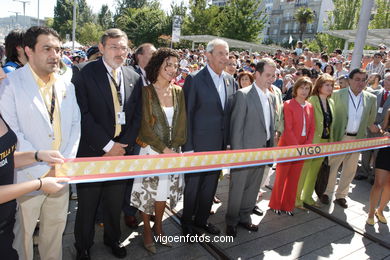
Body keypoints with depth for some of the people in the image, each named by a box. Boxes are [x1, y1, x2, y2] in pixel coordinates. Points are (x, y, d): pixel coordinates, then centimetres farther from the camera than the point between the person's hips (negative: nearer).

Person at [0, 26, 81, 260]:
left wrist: (67, 162, -5)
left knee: (55, 230, 18)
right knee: (22, 234, 14)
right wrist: (45, 171, -17)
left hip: (61, 176, 4)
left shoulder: (66, 86, 6)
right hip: (27, 178, -4)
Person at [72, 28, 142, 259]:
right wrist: (107, 145, -15)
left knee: (115, 201, 16)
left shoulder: (134, 78, 6)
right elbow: (84, 114, -13)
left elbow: (137, 116, 5)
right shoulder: (86, 74, -6)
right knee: (88, 203, 12)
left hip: (122, 151, 3)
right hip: (92, 151, -3)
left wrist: (123, 146, -5)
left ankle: (113, 238, 40)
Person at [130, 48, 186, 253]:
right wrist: (163, 149, -14)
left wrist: (174, 147, -6)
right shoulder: (146, 91, -7)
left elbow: (181, 122, 5)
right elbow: (145, 126, -10)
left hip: (173, 150, 4)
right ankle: (147, 230, 27)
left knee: (165, 189, 12)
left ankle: (158, 226, 33)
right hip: (151, 148, -4)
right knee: (149, 189, 6)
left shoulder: (178, 91, 5)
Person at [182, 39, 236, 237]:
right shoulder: (194, 79, -11)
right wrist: (188, 147, -13)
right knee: (192, 185, 10)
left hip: (219, 145, 6)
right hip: (198, 145, -6)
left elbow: (230, 112, 10)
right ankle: (187, 221, 31)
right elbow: (186, 114, -11)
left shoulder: (230, 80, 7)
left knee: (211, 185, 18)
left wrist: (228, 141, 6)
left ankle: (202, 218, 38)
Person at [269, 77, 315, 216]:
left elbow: (312, 128, 7)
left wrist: (307, 145, -7)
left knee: (294, 178, 11)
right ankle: (276, 204, 21)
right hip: (287, 146, -5)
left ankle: (288, 205, 24)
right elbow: (288, 128, -14)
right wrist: (296, 146, -17)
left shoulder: (310, 107, 10)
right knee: (281, 176, 5)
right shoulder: (288, 104, -8)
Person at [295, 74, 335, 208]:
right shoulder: (311, 100, -12)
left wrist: (330, 141, 12)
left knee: (314, 171, 16)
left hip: (324, 142, 7)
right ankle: (296, 198, 14)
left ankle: (307, 196, 31)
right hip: (311, 141, -7)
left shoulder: (331, 102, 10)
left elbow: (331, 123, 16)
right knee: (303, 170, 0)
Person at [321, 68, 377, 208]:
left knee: (350, 169, 13)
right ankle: (326, 192, 24)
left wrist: (372, 126, 0)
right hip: (339, 137, -4)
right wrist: (331, 133, -7)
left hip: (358, 139, 4)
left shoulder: (371, 98, 4)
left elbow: (371, 120, 13)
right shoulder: (338, 95, -7)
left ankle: (341, 195, 28)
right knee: (332, 166, 6)